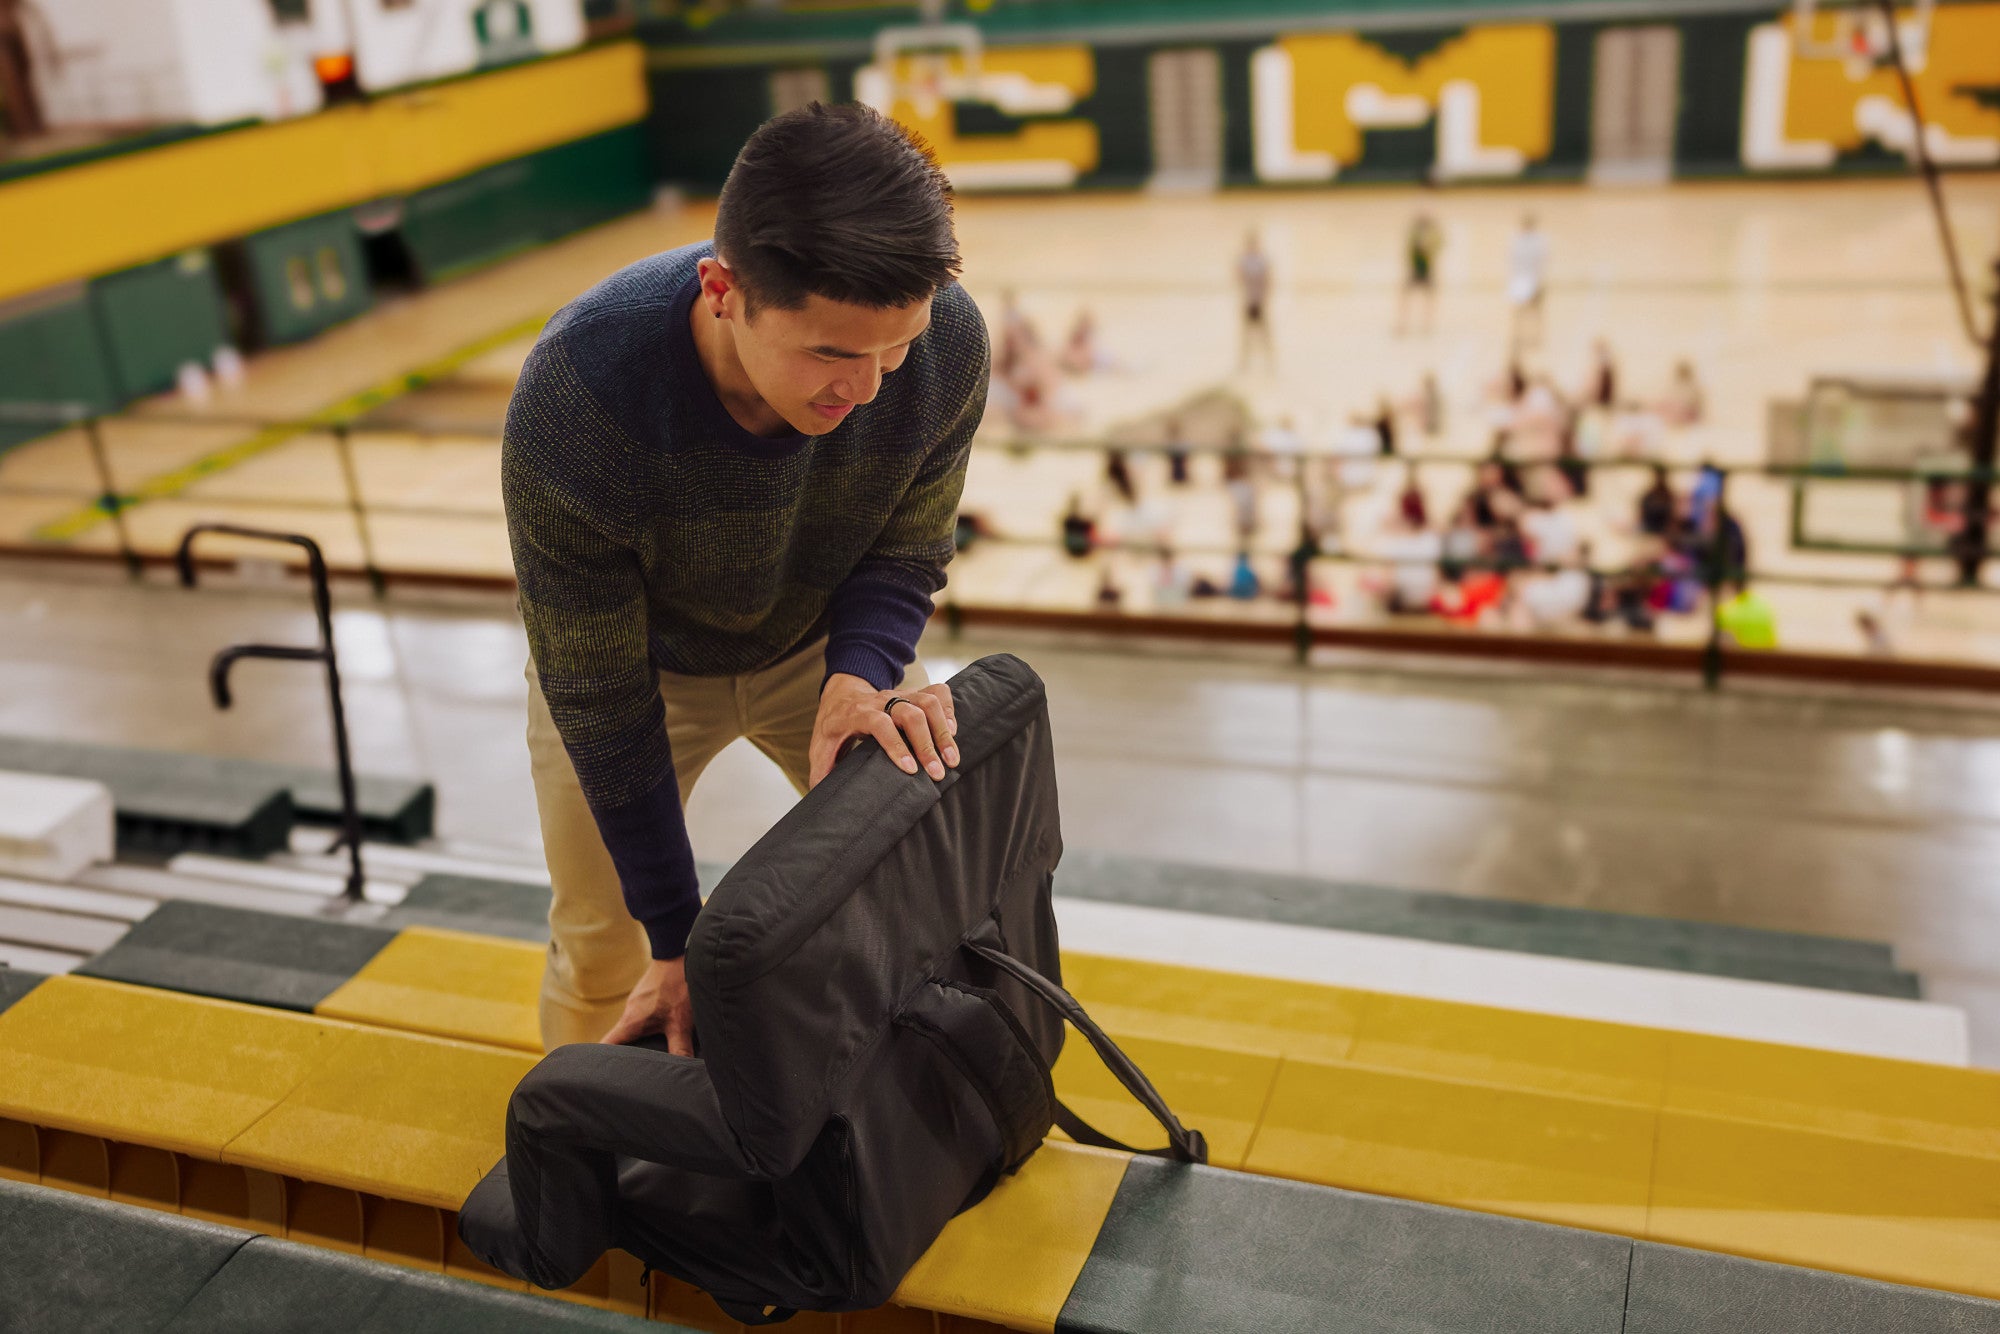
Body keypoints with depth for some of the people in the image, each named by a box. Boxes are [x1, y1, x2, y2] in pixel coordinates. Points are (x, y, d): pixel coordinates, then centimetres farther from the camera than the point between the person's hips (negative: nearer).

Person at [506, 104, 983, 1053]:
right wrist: (679, 940, -21)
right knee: (601, 951, 2)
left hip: (824, 638, 3)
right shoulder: (569, 404, -41)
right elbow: (599, 698, -28)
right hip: (638, 654, -2)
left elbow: (904, 556, -14)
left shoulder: (949, 344, -33)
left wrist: (860, 675, -37)